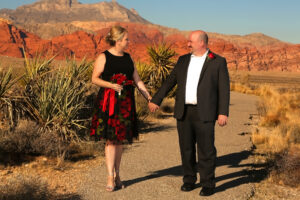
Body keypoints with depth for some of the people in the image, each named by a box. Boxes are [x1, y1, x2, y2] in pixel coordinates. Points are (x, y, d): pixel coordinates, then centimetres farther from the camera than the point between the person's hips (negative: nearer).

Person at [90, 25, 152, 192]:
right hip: (108, 102, -4)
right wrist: (111, 85, -19)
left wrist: (149, 97, 6)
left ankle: (117, 175, 17)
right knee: (110, 139, -5)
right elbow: (94, 79, -3)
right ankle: (110, 178, -2)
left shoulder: (127, 58, 13)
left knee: (119, 139, 8)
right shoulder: (103, 57, -2)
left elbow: (137, 80, 13)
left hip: (125, 103, 5)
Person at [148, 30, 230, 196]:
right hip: (184, 112, 4)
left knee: (206, 149, -2)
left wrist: (223, 113, -12)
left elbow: (224, 89, -4)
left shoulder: (218, 62, -1)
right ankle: (189, 180, 22)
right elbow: (170, 81, 16)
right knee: (186, 148, 8)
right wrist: (156, 100, 14)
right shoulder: (183, 60, 11)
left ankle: (208, 184, 8)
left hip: (204, 114, -4)